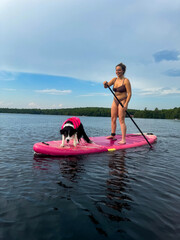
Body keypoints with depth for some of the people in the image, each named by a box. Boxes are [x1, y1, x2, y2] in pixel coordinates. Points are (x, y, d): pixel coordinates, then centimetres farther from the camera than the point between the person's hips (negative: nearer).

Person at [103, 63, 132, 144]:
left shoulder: (126, 81, -12)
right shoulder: (114, 79, 7)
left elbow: (129, 93, -14)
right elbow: (106, 86, 4)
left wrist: (125, 104, -22)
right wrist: (105, 83, -20)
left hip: (122, 101, -7)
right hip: (115, 101, 7)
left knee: (121, 120, -11)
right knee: (113, 119, 10)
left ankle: (123, 139, -9)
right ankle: (113, 135, 24)